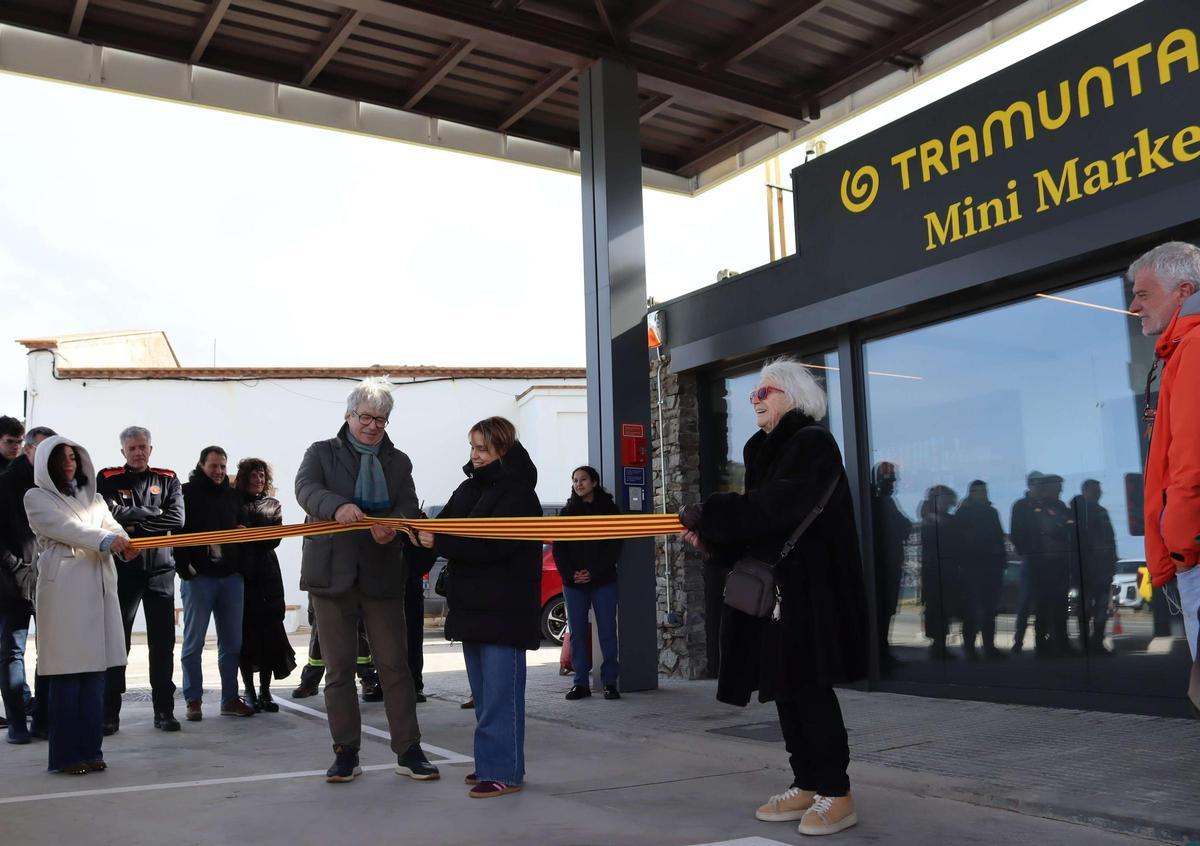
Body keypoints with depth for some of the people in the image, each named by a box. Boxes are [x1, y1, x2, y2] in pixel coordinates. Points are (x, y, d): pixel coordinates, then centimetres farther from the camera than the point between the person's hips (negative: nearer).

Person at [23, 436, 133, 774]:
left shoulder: (92, 498, 22)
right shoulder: (36, 498, 6)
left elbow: (110, 524, 5)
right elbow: (64, 527, -10)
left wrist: (124, 542, -18)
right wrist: (105, 540, -25)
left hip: (98, 586, 5)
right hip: (63, 589, -5)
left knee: (95, 670, 3)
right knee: (67, 672, -6)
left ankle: (90, 749, 10)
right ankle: (65, 755, 0)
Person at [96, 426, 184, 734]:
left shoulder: (168, 479, 9)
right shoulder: (108, 479, 5)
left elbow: (177, 519, -4)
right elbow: (111, 513, -13)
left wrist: (136, 526, -9)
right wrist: (154, 513, -8)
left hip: (160, 570, 2)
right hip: (122, 570, -1)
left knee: (163, 642, 4)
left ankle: (164, 710, 11)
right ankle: (109, 712, 9)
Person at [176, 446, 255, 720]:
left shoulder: (233, 495, 14)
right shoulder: (187, 493, -1)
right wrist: (185, 568, -16)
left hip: (231, 577, 5)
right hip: (198, 577, -4)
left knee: (232, 642, 6)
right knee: (194, 643, 2)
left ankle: (230, 699, 14)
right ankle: (193, 700, 9)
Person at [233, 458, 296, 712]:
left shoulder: (273, 506, 14)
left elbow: (275, 539, 1)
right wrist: (259, 536, -13)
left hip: (266, 575, 2)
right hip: (240, 574, -2)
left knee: (270, 631, -3)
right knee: (246, 632, -4)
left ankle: (265, 692, 4)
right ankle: (250, 692, 4)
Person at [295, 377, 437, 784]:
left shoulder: (398, 462, 14)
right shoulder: (322, 453, 7)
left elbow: (409, 507, -1)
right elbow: (306, 489, -13)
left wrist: (392, 525, -26)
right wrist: (338, 506, -35)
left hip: (383, 576, 1)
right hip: (332, 575, -1)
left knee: (395, 665, 1)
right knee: (339, 669, 5)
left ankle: (408, 751, 8)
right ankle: (346, 754, 15)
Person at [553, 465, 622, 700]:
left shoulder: (609, 510, 4)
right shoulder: (567, 512, 11)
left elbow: (615, 546, -1)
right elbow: (558, 548, 6)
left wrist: (593, 572, -11)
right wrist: (571, 574, -9)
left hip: (603, 581, -2)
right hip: (573, 583, 2)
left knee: (607, 632, -3)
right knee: (577, 633, 3)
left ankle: (610, 681, 3)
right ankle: (581, 683, 8)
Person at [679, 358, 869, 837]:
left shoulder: (812, 444, -9)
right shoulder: (764, 451, 17)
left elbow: (773, 507, -22)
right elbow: (756, 520, 12)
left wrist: (707, 517, -21)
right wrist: (710, 538, -2)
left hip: (808, 588, -8)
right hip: (769, 587, 8)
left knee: (808, 686, -6)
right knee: (785, 686, 10)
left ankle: (836, 794, 4)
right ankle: (807, 786, 19)